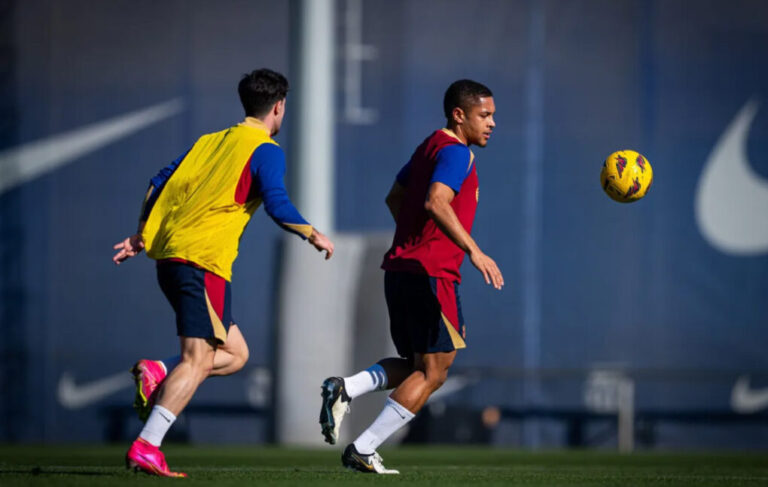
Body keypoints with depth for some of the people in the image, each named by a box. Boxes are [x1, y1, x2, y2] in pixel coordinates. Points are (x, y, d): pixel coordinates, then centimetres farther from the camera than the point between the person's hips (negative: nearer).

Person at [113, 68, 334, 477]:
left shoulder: (209, 142, 22)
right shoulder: (266, 151, 0)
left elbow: (160, 184, 20)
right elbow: (276, 204, -13)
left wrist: (141, 236, 24)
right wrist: (313, 235, 2)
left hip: (169, 256, 8)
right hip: (203, 260, -8)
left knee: (235, 354, 15)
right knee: (199, 358, -11)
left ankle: (157, 374, -4)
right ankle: (146, 448, -23)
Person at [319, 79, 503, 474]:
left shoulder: (430, 147, 19)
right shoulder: (456, 153, -11)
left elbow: (395, 197, 29)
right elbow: (436, 202, -28)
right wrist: (473, 251, -32)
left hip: (400, 269, 10)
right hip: (432, 274, -10)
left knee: (415, 365, 19)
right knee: (432, 373, -2)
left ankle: (344, 389, -3)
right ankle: (362, 451, -6)